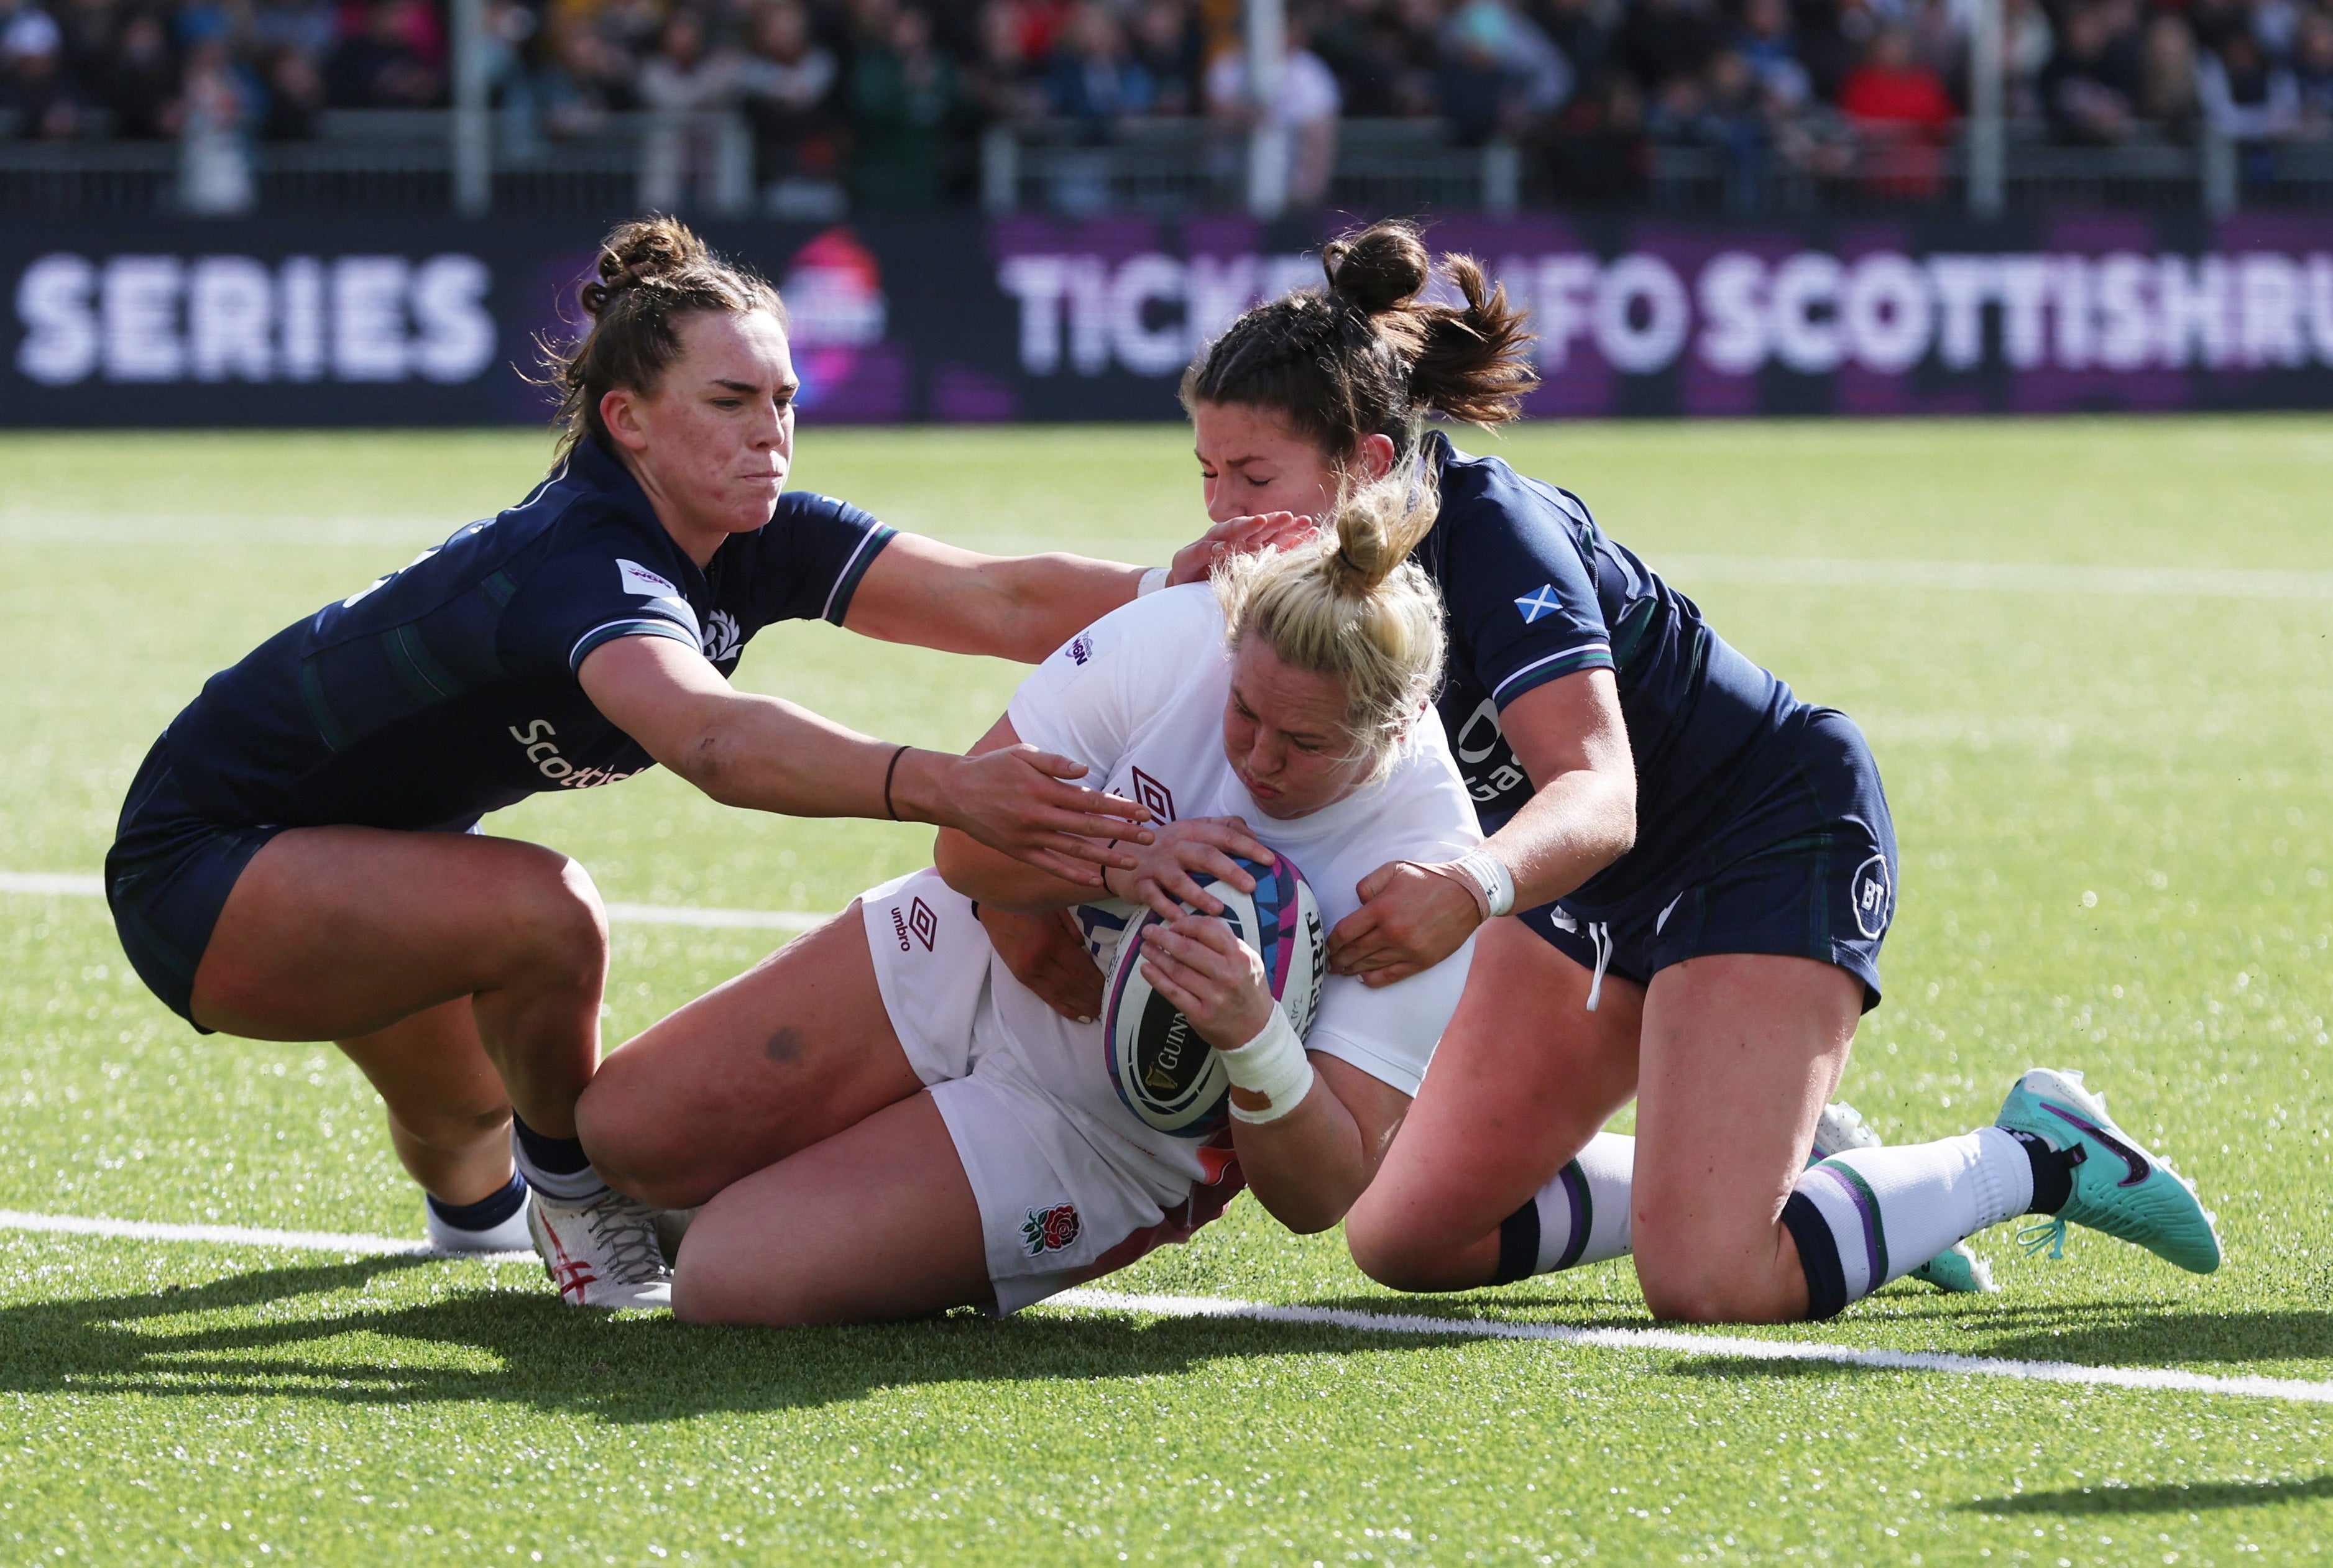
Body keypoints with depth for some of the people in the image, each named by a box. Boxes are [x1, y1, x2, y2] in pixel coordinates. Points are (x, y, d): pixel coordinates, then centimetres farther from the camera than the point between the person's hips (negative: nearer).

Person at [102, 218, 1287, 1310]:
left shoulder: (758, 546, -11)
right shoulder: (581, 564, -36)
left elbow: (1003, 603, -23)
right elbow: (715, 743, -57)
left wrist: (1176, 589, -42)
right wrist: (944, 788, -70)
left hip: (379, 838, 8)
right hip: (205, 855, -8)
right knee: (544, 912, -30)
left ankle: (470, 1195, 49)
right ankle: (571, 1191, -3)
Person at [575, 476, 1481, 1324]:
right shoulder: (1175, 639, -24)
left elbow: (1321, 1197, -27)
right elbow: (966, 844, -17)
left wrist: (1251, 1039, -46)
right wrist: (1121, 864, -36)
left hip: (1096, 1135, -3)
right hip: (985, 963, 3)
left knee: (729, 1282, -17)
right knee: (626, 1129, -1)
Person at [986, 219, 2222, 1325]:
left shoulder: (1493, 536, -31)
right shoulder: (1309, 565, -8)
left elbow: (1600, 794, -42)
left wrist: (1474, 890, -63)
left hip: (1777, 837, -8)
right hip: (1597, 895, 8)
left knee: (1709, 1279, -23)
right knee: (1408, 1240, 3)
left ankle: (2041, 1156, 1)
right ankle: (1788, 1159, 19)